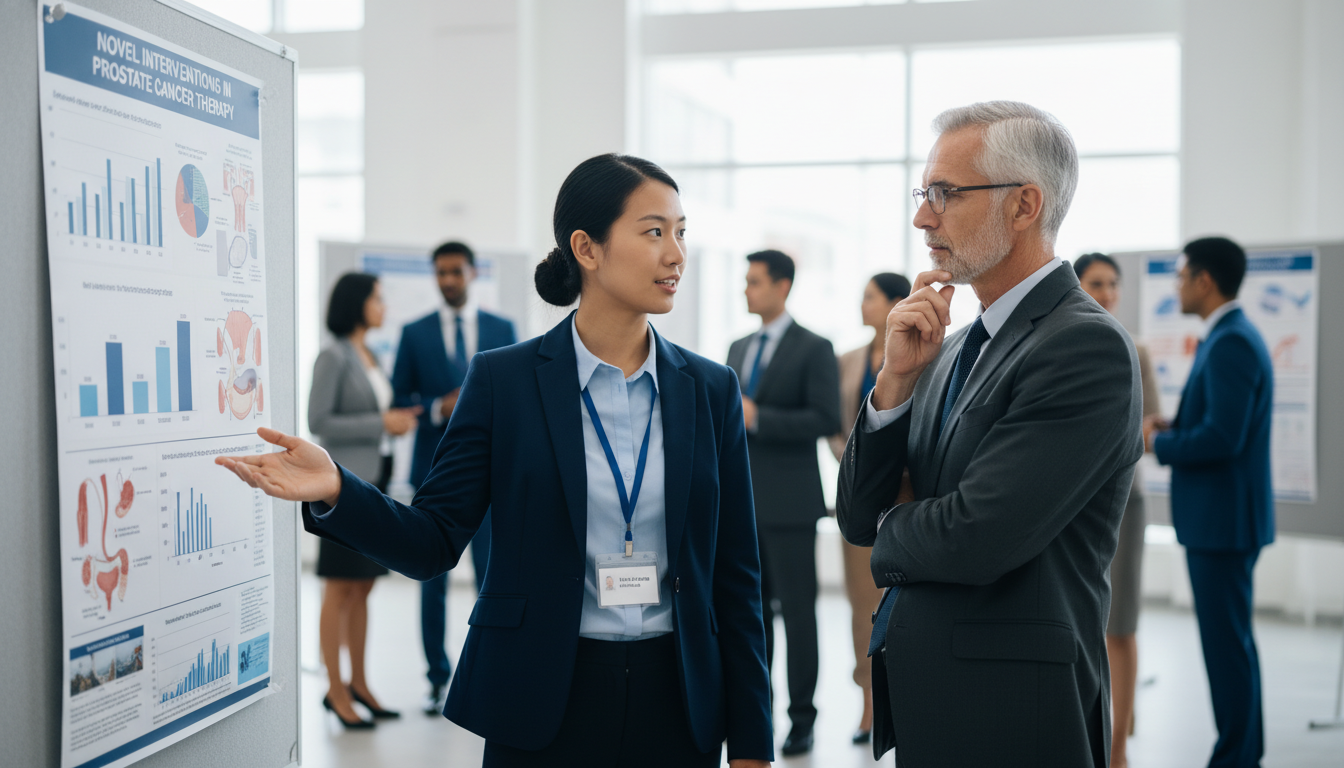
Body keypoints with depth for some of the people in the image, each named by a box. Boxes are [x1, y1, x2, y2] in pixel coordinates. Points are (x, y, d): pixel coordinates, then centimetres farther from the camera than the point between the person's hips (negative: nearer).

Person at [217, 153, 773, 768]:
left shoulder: (711, 390, 3)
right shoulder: (503, 379, -3)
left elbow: (735, 576, 4)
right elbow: (432, 543, -3)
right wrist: (335, 492, -23)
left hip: (677, 705, 2)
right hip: (543, 701, -2)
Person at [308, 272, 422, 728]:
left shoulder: (369, 357, 15)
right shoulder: (333, 357, -9)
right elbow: (318, 422, -14)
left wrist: (398, 420, 4)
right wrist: (381, 423, -16)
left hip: (374, 478, 8)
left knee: (363, 587, 11)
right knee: (340, 588, -3)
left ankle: (359, 683, 19)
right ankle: (336, 690, 3)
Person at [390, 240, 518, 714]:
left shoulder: (502, 329, 9)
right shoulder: (415, 333, 7)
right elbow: (399, 401, 4)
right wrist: (438, 409, -13)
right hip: (435, 470, 0)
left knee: (492, 576, -2)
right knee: (434, 579, 5)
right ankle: (438, 679, 14)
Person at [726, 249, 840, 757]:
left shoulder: (814, 349, -6)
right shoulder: (738, 350, 16)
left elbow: (827, 420, -15)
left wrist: (757, 418, -19)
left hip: (789, 504, -6)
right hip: (742, 501, 6)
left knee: (797, 610, -1)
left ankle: (802, 720, 7)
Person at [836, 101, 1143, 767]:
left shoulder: (1087, 347, -17)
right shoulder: (953, 349, 9)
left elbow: (974, 541, -24)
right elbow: (857, 518, 6)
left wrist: (890, 534, -2)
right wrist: (896, 379, -8)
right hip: (922, 708, 8)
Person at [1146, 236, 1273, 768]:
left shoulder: (1231, 344, -18)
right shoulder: (1230, 338, 14)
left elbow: (1223, 438, -25)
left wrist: (1160, 443, -11)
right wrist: (1173, 428, 7)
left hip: (1222, 519, -11)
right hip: (1222, 517, 11)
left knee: (1225, 642, -4)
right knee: (1233, 639, 16)